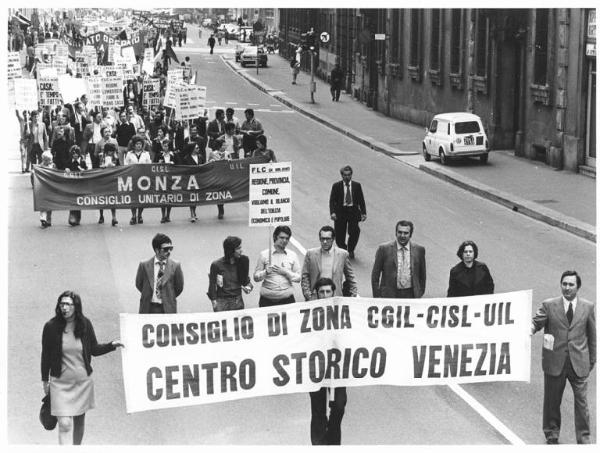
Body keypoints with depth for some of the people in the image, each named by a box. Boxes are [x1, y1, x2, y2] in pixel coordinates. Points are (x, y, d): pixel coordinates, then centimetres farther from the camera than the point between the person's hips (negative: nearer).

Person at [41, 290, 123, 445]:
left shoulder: (85, 324, -4)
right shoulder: (51, 327, -10)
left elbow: (94, 349, 7)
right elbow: (46, 355, -1)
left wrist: (111, 345, -10)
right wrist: (45, 380, 4)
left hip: (83, 381, 3)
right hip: (60, 383, -3)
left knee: (79, 420, 16)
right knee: (65, 424, -11)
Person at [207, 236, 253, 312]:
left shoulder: (241, 262, 3)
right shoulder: (216, 265, -7)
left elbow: (246, 281, 15)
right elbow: (212, 286, -2)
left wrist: (248, 287, -4)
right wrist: (214, 303, -5)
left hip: (238, 301, 3)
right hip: (222, 302, -3)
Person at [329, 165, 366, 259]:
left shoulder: (357, 185, 6)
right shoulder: (336, 186, 2)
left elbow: (361, 200, 8)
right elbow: (332, 201, 0)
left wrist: (363, 213, 0)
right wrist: (332, 212, -14)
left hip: (353, 212, 0)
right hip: (340, 212, 0)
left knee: (354, 232, -15)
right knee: (339, 235, -1)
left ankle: (350, 250, 8)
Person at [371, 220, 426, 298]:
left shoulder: (419, 250, 3)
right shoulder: (384, 249, -4)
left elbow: (422, 274, 13)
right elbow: (375, 275, 0)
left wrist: (420, 293, 13)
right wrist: (377, 296, -2)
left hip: (411, 295, 2)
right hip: (389, 295, -2)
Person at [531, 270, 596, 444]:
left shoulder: (588, 307, 4)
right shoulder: (549, 305, 1)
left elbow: (592, 335, 9)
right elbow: (536, 322, -6)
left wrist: (592, 360, 11)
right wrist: (529, 330, -30)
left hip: (579, 363, 0)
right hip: (554, 362, 0)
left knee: (581, 400, 1)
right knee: (552, 400, 10)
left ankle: (584, 438, 12)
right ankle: (551, 435, 26)